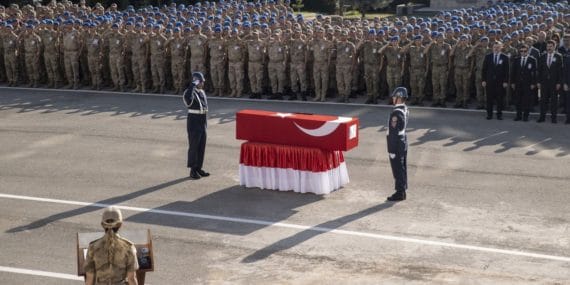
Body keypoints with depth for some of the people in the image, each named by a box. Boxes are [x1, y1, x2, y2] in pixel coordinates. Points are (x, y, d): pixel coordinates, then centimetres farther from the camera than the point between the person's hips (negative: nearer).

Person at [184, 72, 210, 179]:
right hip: (193, 124, -8)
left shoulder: (202, 92, 11)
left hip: (202, 124, 8)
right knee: (194, 147, -2)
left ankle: (198, 168, 22)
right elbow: (187, 97, -43)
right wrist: (193, 84, -34)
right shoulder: (189, 92, -16)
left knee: (201, 146, 11)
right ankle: (192, 171, 7)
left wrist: (205, 122, 21)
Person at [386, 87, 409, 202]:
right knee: (402, 168, 15)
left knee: (397, 169, -1)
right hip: (403, 142, 10)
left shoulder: (396, 113, -26)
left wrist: (391, 150, -21)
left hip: (396, 145, -10)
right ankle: (402, 192, 22)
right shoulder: (404, 109, 5)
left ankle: (399, 193, 7)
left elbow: (394, 132, -24)